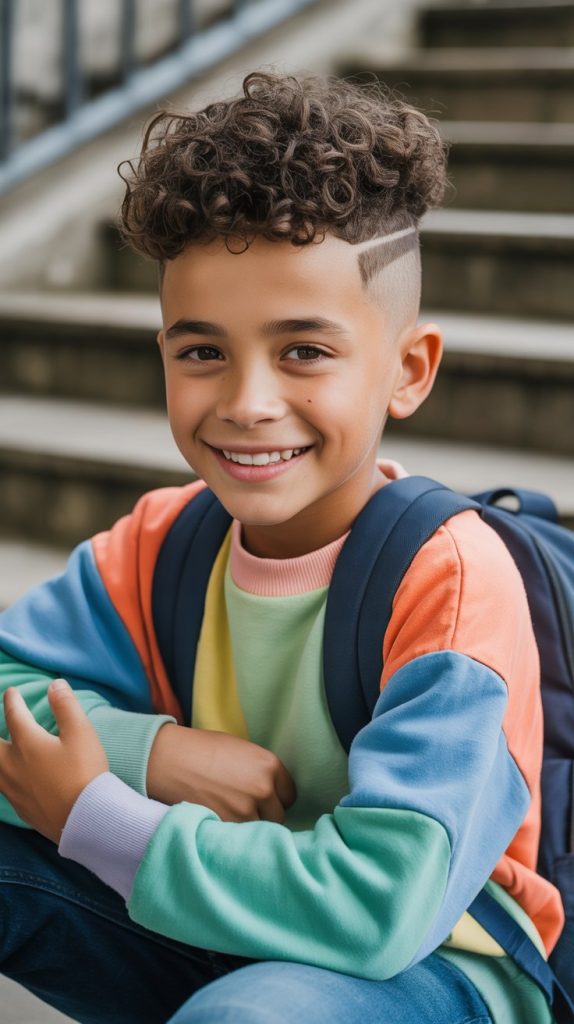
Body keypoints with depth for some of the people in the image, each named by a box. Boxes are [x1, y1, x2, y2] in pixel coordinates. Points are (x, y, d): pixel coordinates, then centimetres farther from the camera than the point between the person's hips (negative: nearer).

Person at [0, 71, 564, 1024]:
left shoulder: (451, 579, -24)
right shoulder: (163, 540, -6)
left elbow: (378, 909, -32)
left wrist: (92, 817, -25)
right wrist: (149, 753, -24)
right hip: (209, 939, 5)